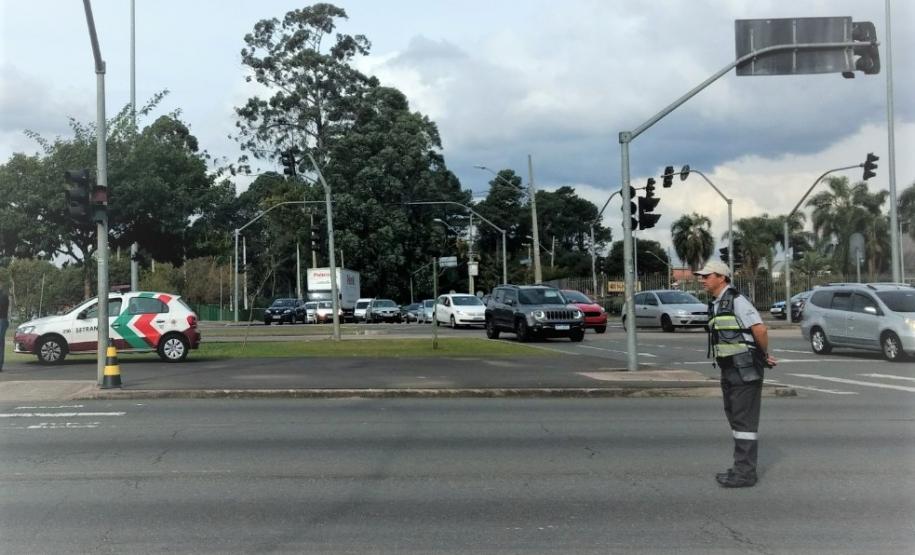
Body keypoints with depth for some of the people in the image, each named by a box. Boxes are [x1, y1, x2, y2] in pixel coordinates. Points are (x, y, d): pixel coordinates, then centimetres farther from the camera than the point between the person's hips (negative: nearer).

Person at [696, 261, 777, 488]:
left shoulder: (736, 301, -14)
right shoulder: (716, 305, 14)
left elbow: (760, 329, -21)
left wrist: (765, 355, -6)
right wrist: (764, 355, 14)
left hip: (745, 370, -10)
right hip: (729, 370, 10)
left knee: (745, 420, -6)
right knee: (735, 418, 13)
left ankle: (746, 473, -1)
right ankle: (742, 467, 22)